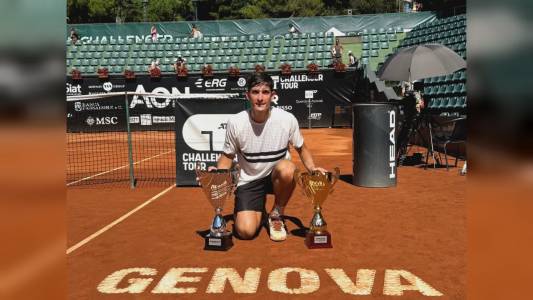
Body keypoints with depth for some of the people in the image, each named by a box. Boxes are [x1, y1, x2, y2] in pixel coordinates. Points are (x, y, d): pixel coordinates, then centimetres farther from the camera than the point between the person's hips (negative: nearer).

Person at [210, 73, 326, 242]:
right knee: (246, 231, -19)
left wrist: (312, 168, -15)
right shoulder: (235, 123, -14)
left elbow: (301, 148, 3)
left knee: (287, 168, -37)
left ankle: (276, 215, -7)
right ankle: (258, 212, 21)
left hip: (277, 177, 0)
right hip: (249, 181, 0)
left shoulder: (287, 119, -14)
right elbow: (228, 156, 1)